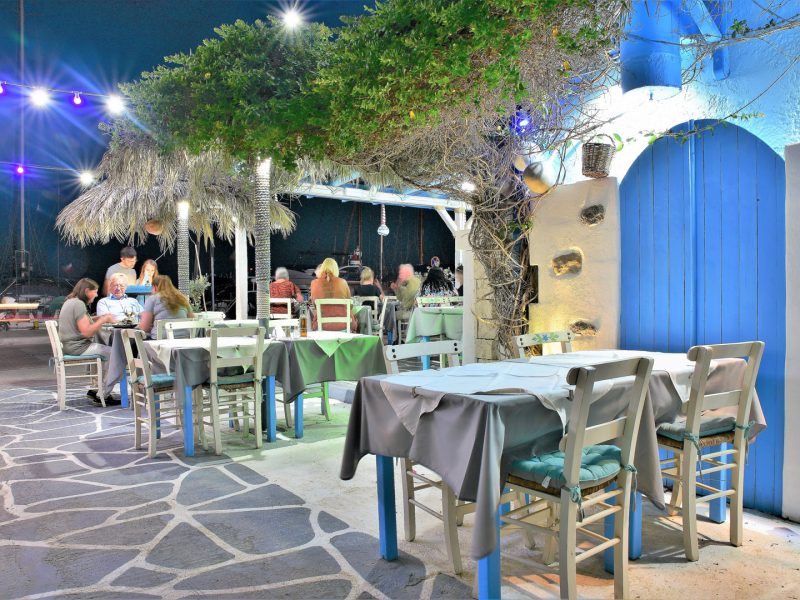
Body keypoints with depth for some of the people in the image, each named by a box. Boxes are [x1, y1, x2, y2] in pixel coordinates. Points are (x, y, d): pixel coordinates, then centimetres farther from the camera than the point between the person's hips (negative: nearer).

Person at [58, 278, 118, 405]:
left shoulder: (70, 301, 14)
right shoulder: (79, 304, -17)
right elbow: (86, 331, -23)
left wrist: (100, 318, 8)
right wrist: (103, 320, -13)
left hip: (69, 346, 11)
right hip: (78, 347, -11)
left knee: (107, 352, 16)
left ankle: (97, 390, 14)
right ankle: (103, 396, -7)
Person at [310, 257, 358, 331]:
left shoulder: (315, 283, -3)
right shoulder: (342, 282, -5)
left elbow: (313, 303, 11)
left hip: (321, 325, 1)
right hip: (343, 324, 0)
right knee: (353, 315, 31)